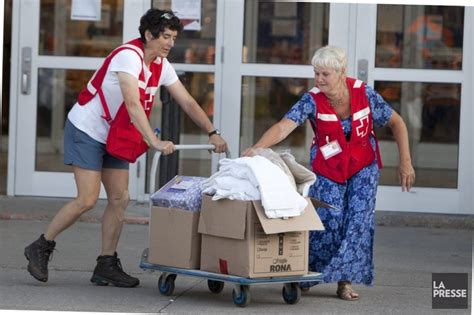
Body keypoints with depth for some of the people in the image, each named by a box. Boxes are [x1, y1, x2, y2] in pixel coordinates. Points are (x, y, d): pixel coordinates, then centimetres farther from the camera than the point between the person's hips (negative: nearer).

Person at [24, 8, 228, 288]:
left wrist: (212, 133, 0)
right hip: (86, 130, -8)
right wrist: (155, 142, -42)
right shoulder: (129, 56, -25)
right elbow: (133, 105, -35)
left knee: (120, 199, 2)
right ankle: (41, 248, 3)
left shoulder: (161, 66, 2)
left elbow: (187, 102, 7)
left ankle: (107, 266, 7)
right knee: (87, 200, -13)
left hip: (114, 137, 9)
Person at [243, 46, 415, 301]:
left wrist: (405, 162, -8)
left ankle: (345, 281, 1)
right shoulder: (313, 100, -19)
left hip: (363, 167, 1)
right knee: (328, 222, -8)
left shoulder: (364, 94, -16)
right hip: (327, 169, -1)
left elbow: (396, 122, -4)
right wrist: (256, 148, -49)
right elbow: (284, 127, -32)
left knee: (358, 221, -9)